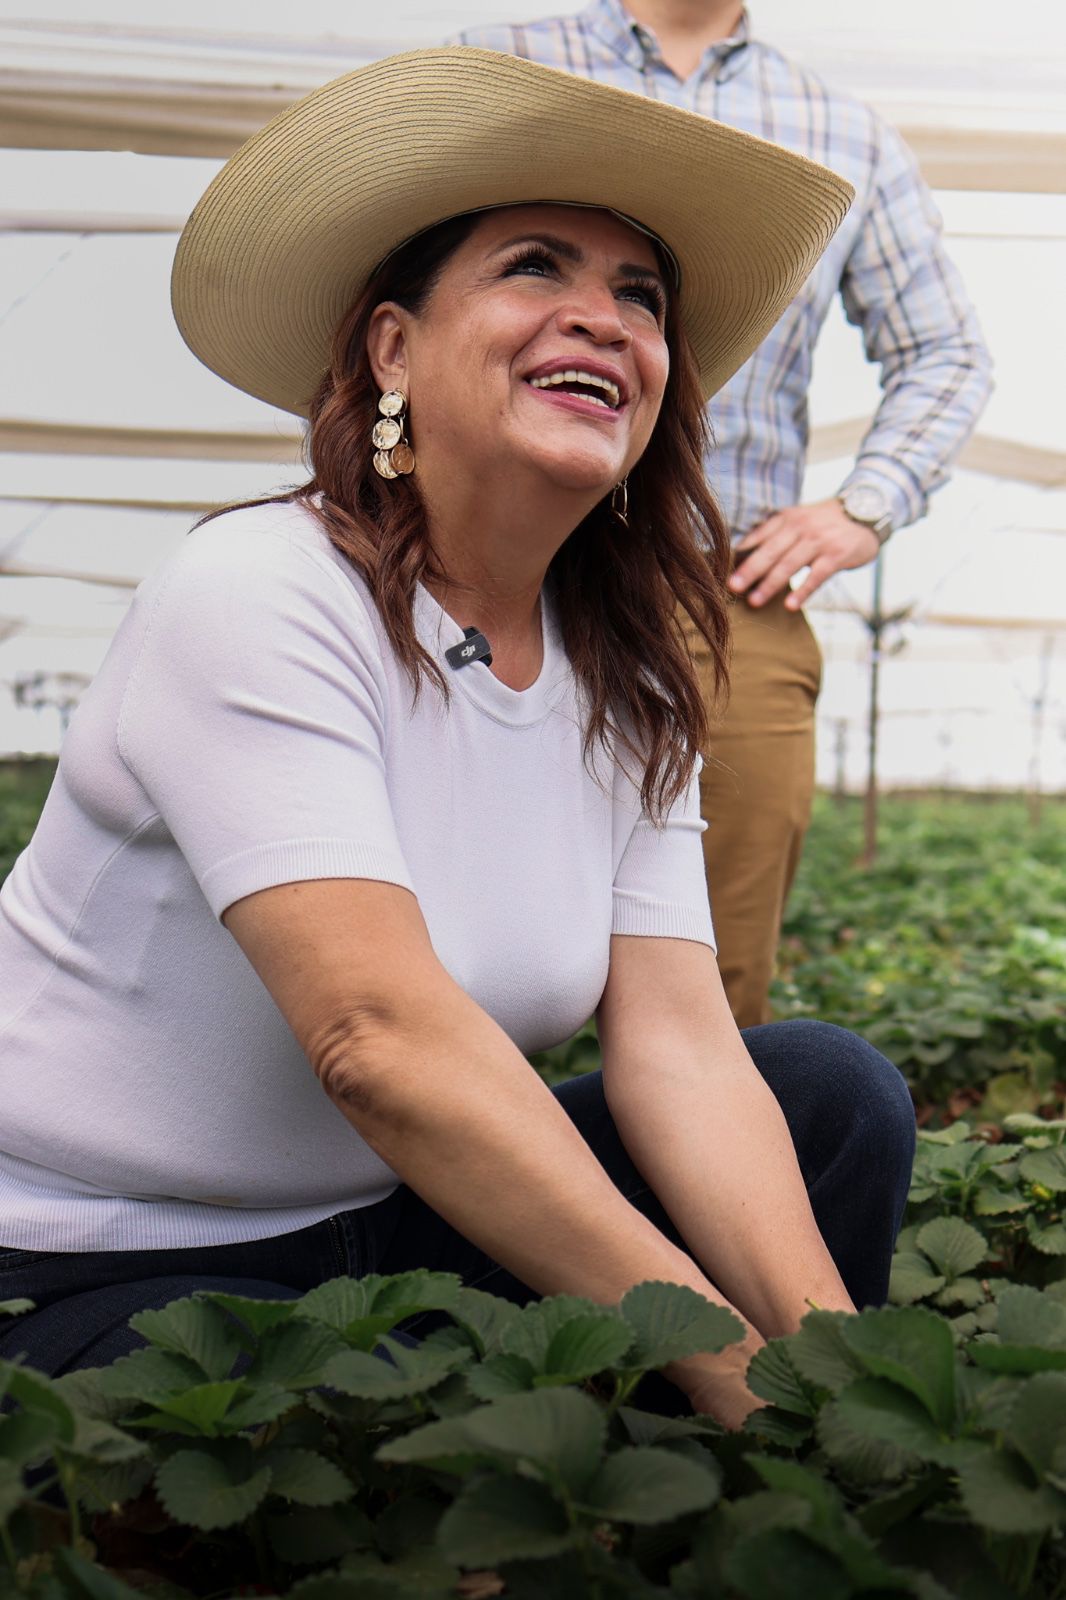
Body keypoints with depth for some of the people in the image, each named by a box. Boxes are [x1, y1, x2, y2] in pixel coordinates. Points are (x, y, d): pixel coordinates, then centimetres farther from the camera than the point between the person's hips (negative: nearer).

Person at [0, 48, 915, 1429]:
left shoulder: (623, 693, 0)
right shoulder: (258, 601, -21)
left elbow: (680, 1045, -10)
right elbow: (382, 1039, -31)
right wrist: (728, 1367, -30)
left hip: (382, 1224, 7)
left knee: (835, 1089, -6)